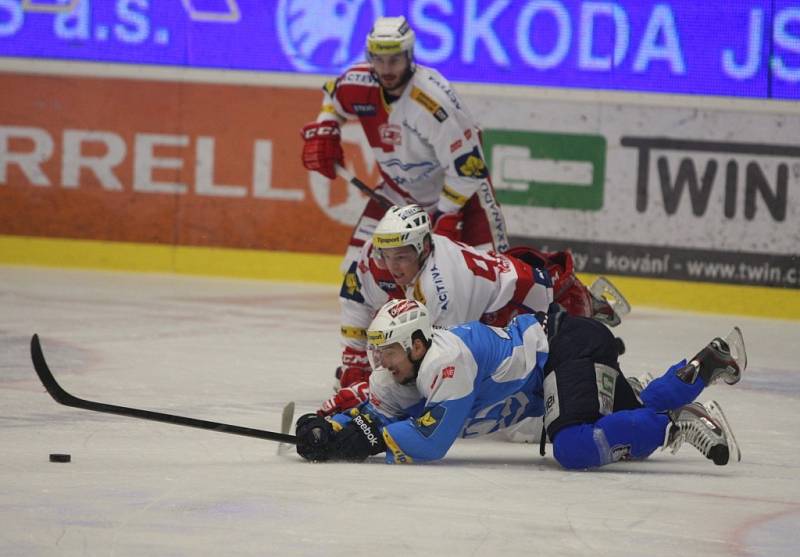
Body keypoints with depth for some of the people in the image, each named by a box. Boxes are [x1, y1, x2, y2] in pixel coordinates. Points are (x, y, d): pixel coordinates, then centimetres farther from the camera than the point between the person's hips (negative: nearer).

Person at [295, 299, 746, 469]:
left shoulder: (447, 360, -26)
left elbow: (433, 439, -30)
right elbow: (370, 415, 8)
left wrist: (371, 438, -28)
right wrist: (329, 428, -12)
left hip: (569, 343, -10)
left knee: (575, 448, -30)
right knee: (632, 432, 17)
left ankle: (676, 424, -17)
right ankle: (707, 365, 23)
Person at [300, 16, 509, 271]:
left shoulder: (434, 100, -34)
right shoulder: (358, 85, -16)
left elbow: (465, 164, -30)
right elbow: (332, 95, 11)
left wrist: (447, 216, -25)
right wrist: (322, 133, -4)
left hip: (461, 187, -5)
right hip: (398, 189, 6)